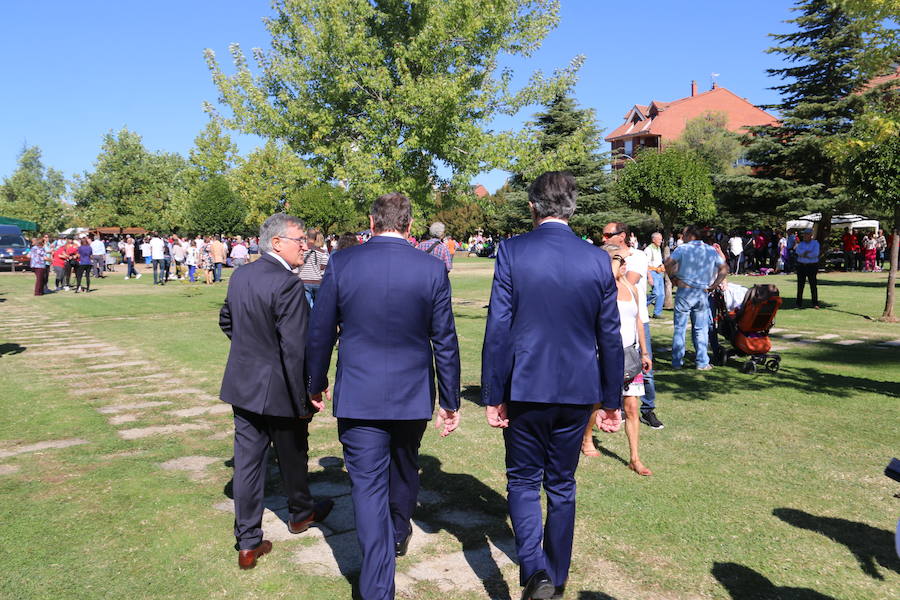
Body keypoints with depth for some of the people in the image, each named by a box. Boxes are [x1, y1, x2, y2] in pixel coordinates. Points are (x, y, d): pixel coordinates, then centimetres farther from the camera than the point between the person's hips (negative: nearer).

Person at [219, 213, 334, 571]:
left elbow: (226, 320, 18)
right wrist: (304, 402, -19)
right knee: (292, 455, 17)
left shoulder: (240, 276, 3)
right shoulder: (288, 284, -23)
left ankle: (248, 544, 17)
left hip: (243, 385, 7)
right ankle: (300, 513, 42)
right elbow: (295, 350, -25)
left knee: (247, 460, 10)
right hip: (278, 388, -6)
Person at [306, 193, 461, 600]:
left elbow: (320, 333, -1)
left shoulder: (341, 264, -8)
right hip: (413, 396, 2)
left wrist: (316, 383, 15)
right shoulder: (432, 270, -7)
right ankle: (399, 533, 51)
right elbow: (445, 342, -3)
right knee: (404, 468, 26)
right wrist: (450, 401, 7)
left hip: (358, 397, -2)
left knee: (368, 485, 5)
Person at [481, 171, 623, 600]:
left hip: (526, 388, -3)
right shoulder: (598, 260, -2)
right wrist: (612, 401, 12)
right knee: (562, 484, 18)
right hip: (578, 390, 3)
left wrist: (492, 395, -4)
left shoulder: (512, 252, -10)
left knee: (523, 481, 14)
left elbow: (497, 329, -11)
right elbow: (609, 336, 3)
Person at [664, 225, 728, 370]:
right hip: (702, 293, 3)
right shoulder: (711, 250, 9)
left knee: (679, 328, 4)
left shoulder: (683, 248, -3)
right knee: (701, 329, 9)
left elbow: (668, 263, -16)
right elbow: (724, 268, 7)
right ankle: (702, 363, 10)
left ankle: (677, 362, 7)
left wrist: (673, 278, -3)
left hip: (684, 292, -3)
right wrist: (713, 286, 6)